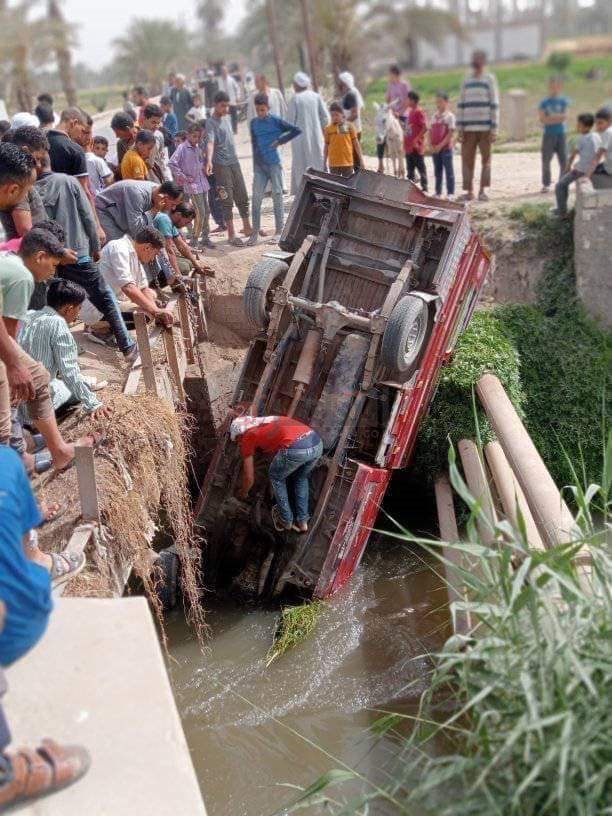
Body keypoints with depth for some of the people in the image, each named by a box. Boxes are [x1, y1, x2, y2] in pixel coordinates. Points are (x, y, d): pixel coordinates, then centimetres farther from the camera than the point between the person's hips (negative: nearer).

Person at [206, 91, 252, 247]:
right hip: (221, 165, -7)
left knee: (243, 197, 11)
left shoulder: (226, 119, 15)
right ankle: (231, 234, 0)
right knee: (227, 200, -5)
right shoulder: (211, 122, -10)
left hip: (234, 162, 7)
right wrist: (209, 160, -41)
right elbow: (210, 142, -26)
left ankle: (247, 227, 24)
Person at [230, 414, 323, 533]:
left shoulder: (247, 437, 19)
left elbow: (249, 478, 24)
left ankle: (286, 520, 33)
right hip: (317, 443, 6)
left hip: (295, 448, -6)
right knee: (301, 478, 35)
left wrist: (243, 494, 44)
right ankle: (302, 522, 35)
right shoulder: (267, 423, 38)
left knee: (276, 477, 26)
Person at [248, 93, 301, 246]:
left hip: (274, 164, -3)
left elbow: (297, 130, -3)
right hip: (259, 166, 3)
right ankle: (255, 232, 1)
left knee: (277, 195, 2)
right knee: (256, 197, -2)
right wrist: (255, 163, 14)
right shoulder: (253, 123, 9)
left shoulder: (276, 121, -3)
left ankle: (279, 230, 10)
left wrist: (280, 140, -5)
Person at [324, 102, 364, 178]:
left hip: (348, 163, 0)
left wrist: (361, 160, 0)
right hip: (334, 164, 1)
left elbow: (356, 143, 3)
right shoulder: (328, 129, 3)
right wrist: (324, 163, 8)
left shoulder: (349, 126, 0)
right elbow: (326, 146, 8)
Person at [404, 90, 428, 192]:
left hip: (416, 146, -9)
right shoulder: (411, 111, 14)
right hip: (409, 146, 9)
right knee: (410, 168, 13)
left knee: (420, 167, -4)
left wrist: (417, 139, -21)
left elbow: (425, 128, -19)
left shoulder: (419, 112, -13)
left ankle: (424, 188, 0)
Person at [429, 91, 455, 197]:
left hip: (445, 148, -6)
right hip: (435, 148, 6)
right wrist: (431, 145, -2)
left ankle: (450, 193, 1)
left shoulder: (449, 116, -5)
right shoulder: (434, 116, 12)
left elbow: (451, 133, -11)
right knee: (437, 171, 11)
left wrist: (441, 145, -16)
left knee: (448, 170, -2)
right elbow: (430, 132, 12)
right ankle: (438, 192, 17)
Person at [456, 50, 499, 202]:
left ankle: (483, 190, 1)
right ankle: (469, 191, 6)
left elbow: (494, 105, -1)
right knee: (467, 160, 1)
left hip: (485, 128, -3)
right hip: (468, 128, 3)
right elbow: (461, 105, 13)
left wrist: (494, 129, -9)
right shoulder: (466, 80, 15)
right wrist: (459, 128, 5)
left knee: (486, 159, -1)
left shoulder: (489, 79, 4)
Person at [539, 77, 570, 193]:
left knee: (564, 161, -1)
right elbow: (542, 120, -5)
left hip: (561, 134, 0)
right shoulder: (544, 102, 4)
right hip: (548, 134, 0)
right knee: (546, 160, -2)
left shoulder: (564, 101, 4)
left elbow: (563, 117, -7)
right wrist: (557, 118, -11)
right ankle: (546, 184, 6)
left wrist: (550, 119, -10)